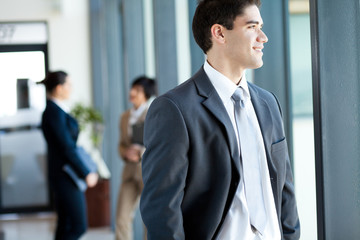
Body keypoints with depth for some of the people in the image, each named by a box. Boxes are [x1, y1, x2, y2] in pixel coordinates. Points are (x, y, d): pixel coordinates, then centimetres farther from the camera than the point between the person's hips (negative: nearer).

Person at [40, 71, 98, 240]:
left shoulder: (55, 110, 12)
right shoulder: (55, 113, -17)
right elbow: (66, 148, -20)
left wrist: (85, 171, 15)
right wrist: (86, 174, -15)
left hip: (65, 176, 10)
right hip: (66, 177, -10)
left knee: (66, 226, 12)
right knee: (78, 226, -7)